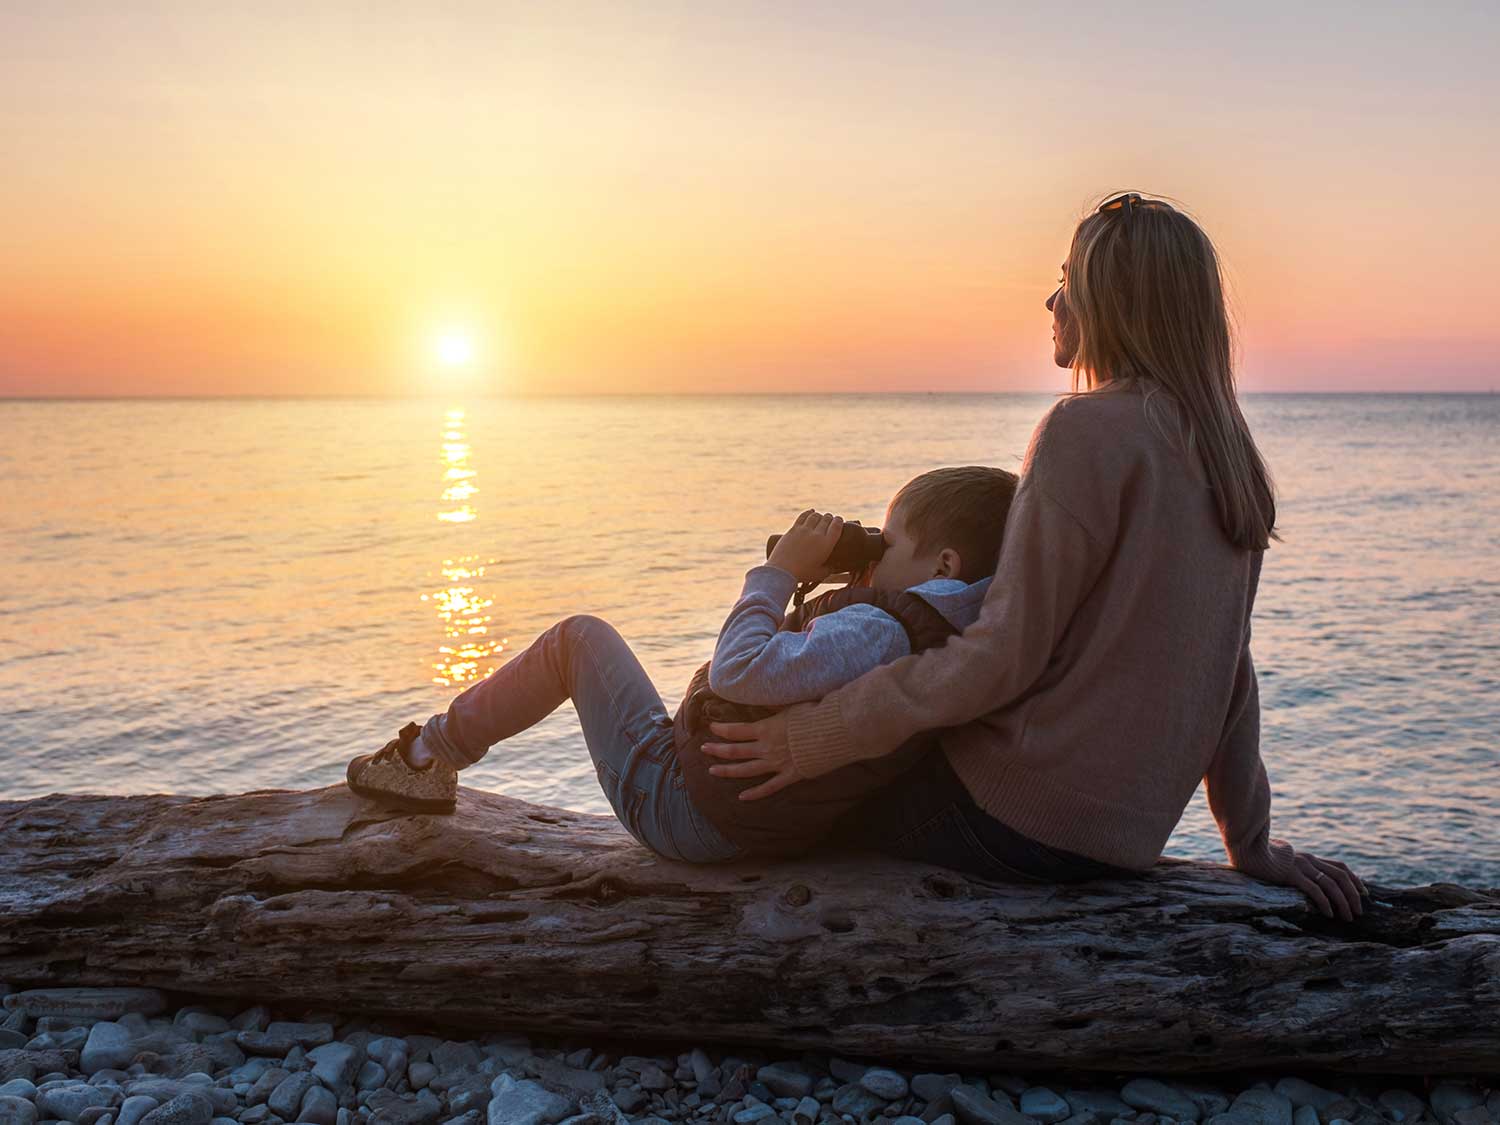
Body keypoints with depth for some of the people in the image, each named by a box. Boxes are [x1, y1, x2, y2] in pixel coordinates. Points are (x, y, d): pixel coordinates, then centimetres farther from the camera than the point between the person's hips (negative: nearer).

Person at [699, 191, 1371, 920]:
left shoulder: (1089, 430, -16)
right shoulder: (1224, 455, 10)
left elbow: (1007, 652, -20)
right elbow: (1229, 672, 13)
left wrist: (822, 736, -14)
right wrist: (1253, 846, 19)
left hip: (1024, 814, -9)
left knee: (781, 797, 8)